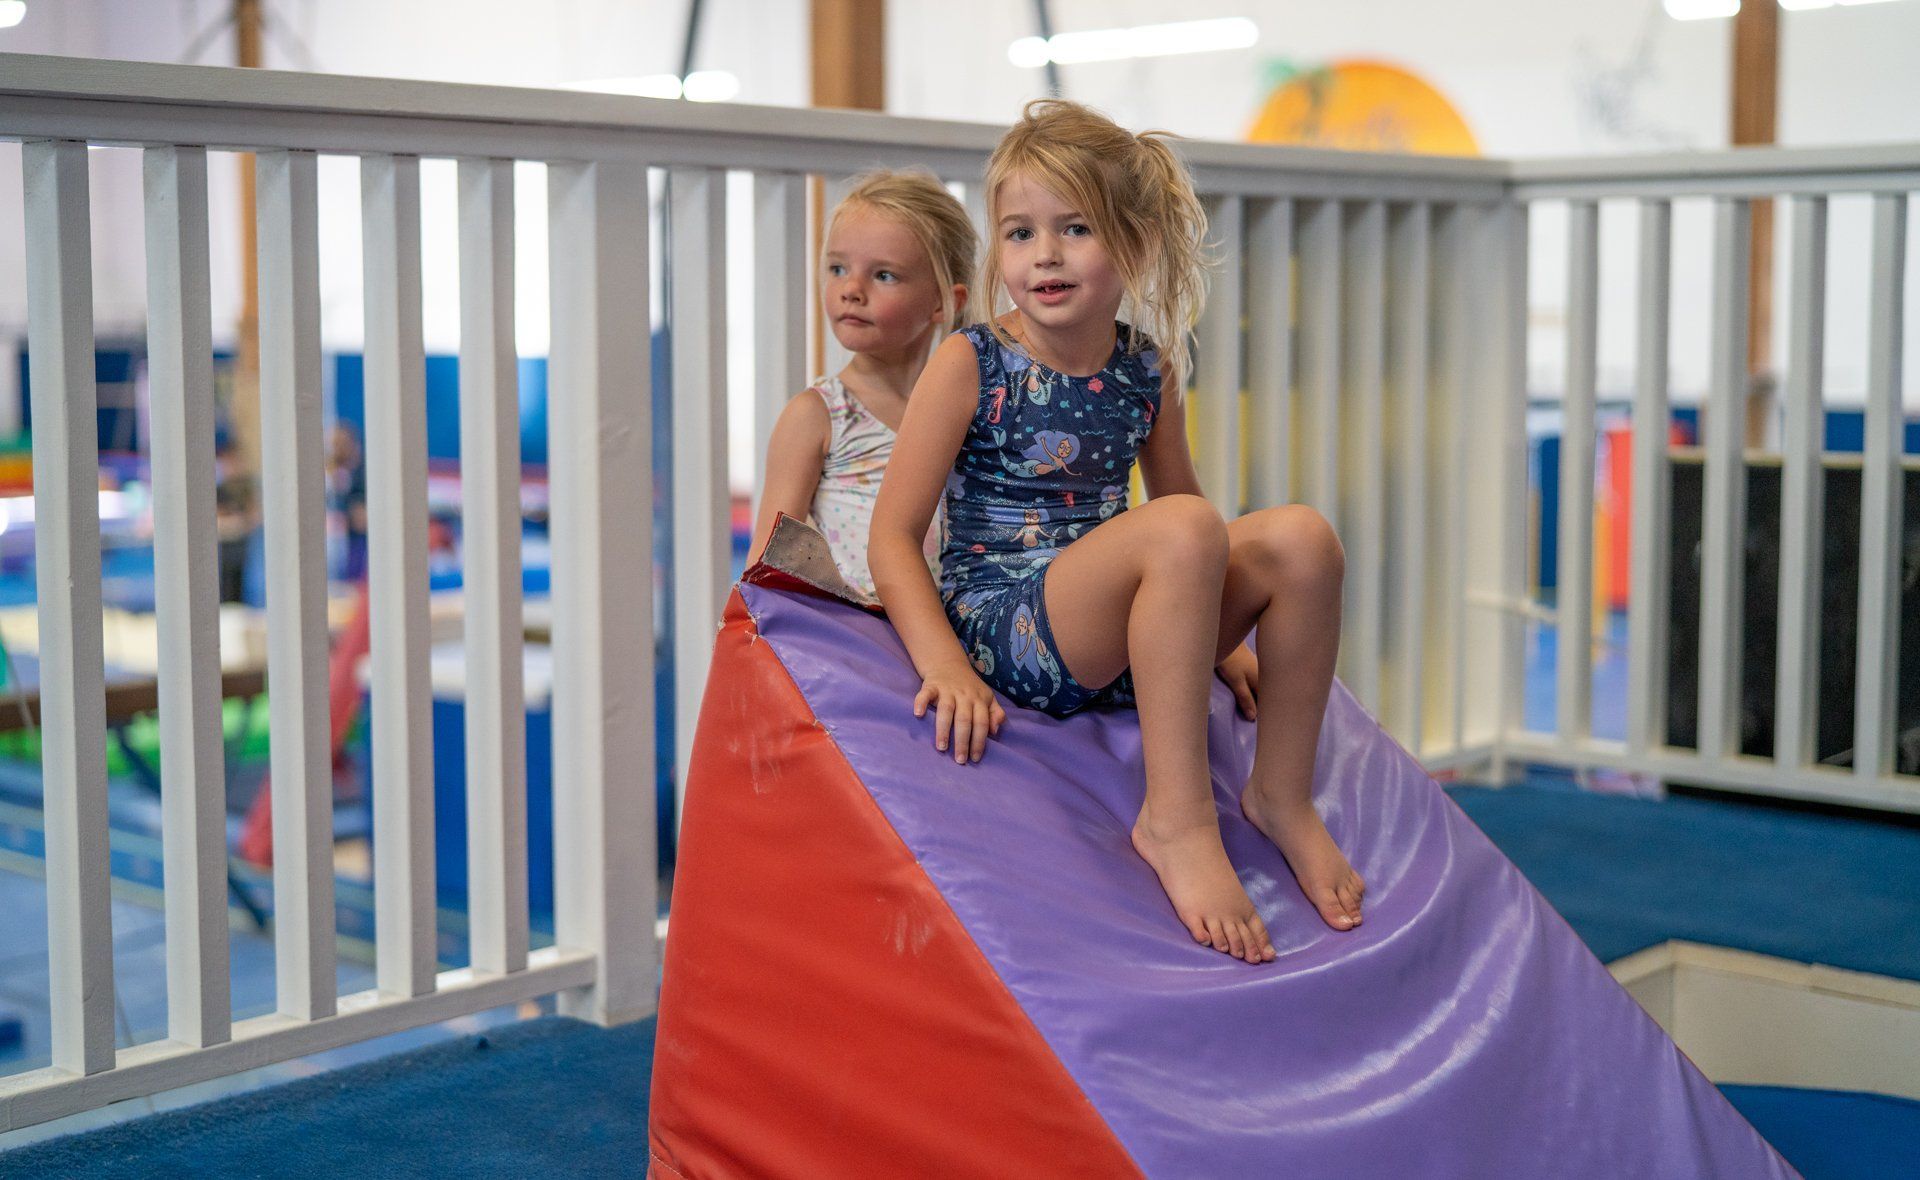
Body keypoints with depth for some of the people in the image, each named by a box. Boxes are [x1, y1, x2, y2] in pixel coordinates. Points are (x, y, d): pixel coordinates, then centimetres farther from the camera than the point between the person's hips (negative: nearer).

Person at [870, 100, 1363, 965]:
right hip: (999, 625, -5)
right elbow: (893, 534, -7)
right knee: (1184, 529, -32)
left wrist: (1219, 632, 14)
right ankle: (1177, 816, -26)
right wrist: (945, 665, -21)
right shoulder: (970, 364, -4)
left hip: (1112, 640, 6)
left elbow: (1172, 499, 26)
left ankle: (1281, 795, -3)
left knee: (1301, 537, -17)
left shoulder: (1147, 371, 9)